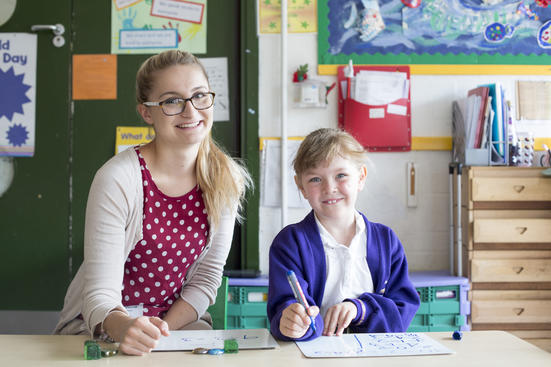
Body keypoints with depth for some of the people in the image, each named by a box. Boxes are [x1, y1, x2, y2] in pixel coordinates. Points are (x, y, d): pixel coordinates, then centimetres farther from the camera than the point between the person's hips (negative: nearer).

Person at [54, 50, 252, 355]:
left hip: (178, 321, 4)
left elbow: (206, 278, -1)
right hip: (104, 326, -3)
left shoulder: (227, 179, -6)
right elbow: (100, 294, -20)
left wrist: (159, 333, -15)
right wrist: (124, 328, -41)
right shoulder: (117, 180, -18)